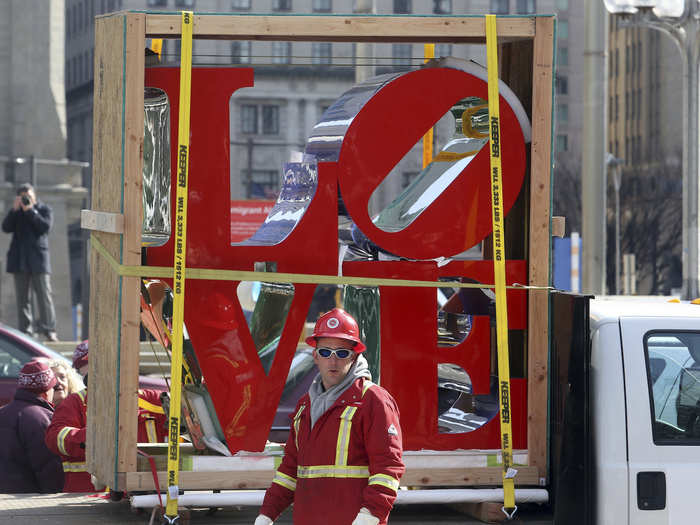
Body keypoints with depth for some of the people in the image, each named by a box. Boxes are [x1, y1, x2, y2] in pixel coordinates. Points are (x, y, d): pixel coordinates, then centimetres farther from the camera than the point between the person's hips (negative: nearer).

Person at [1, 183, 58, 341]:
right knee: (22, 297, 3)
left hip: (38, 258, -3)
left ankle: (48, 329, -14)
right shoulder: (16, 212, 14)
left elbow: (45, 226, -12)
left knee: (44, 294, -11)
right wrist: (14, 210, -9)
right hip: (20, 259, 3)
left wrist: (30, 210, -13)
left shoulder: (44, 209, 6)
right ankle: (25, 330, 6)